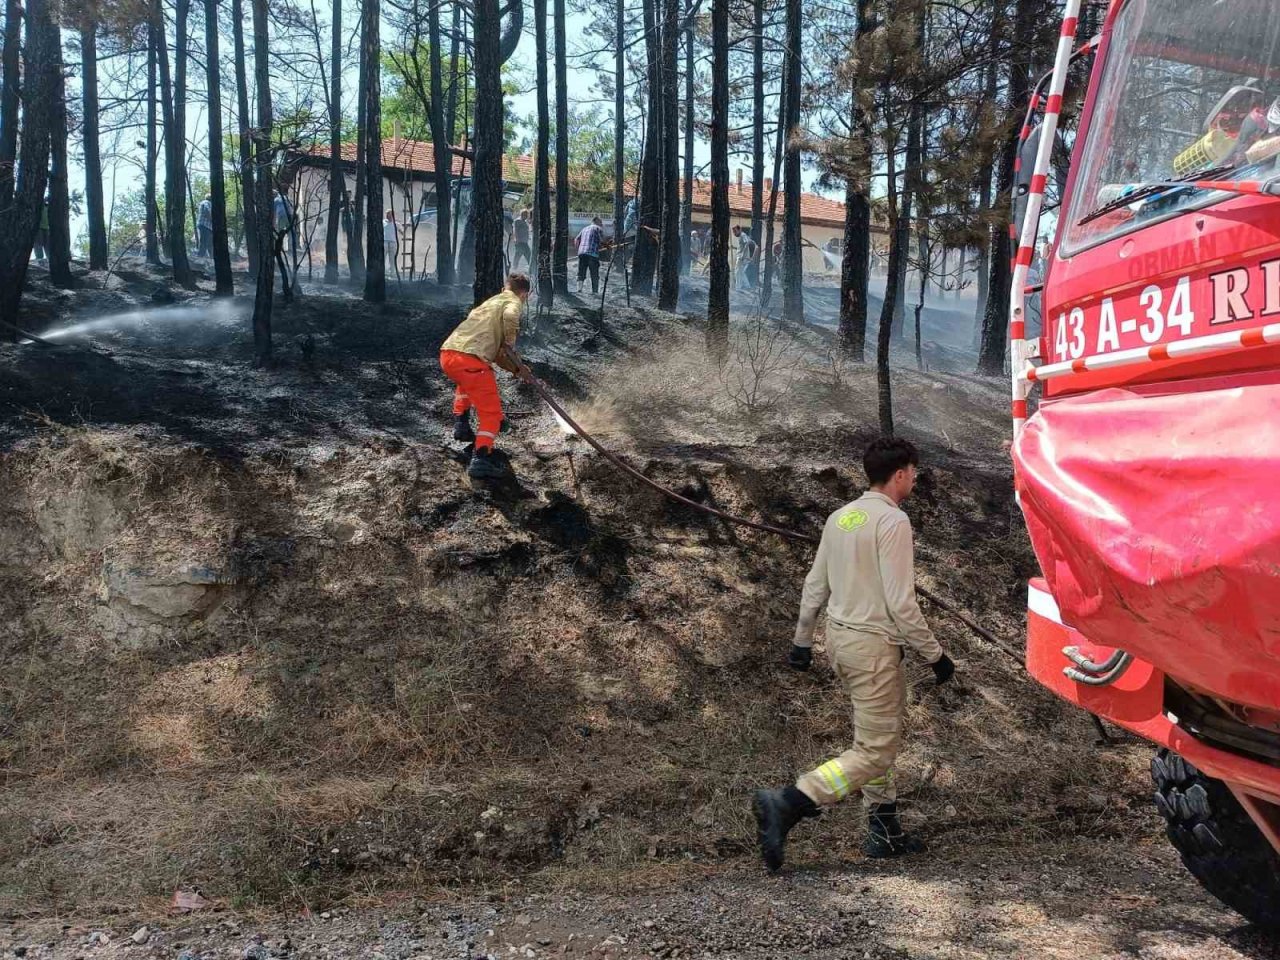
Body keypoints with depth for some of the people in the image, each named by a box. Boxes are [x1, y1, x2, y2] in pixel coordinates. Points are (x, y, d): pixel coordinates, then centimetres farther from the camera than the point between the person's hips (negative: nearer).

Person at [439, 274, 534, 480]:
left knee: (466, 382, 41)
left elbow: (496, 353, 32)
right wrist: (511, 345, -2)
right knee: (491, 413, 0)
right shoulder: (513, 302, 10)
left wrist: (517, 369, 28)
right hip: (471, 360, -7)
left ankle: (460, 424, 34)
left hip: (447, 354, 8)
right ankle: (480, 460, -16)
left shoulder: (491, 302, 32)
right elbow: (510, 317, -18)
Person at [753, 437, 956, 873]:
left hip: (840, 638, 9)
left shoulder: (840, 517, 11)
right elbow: (900, 601, -17)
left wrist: (802, 640, 22)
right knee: (874, 751, -5)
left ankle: (885, 832, 26)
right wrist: (934, 654, -8)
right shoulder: (893, 521, -14)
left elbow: (815, 585, 14)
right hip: (874, 645, -9)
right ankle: (787, 804, -16)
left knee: (880, 738, 20)